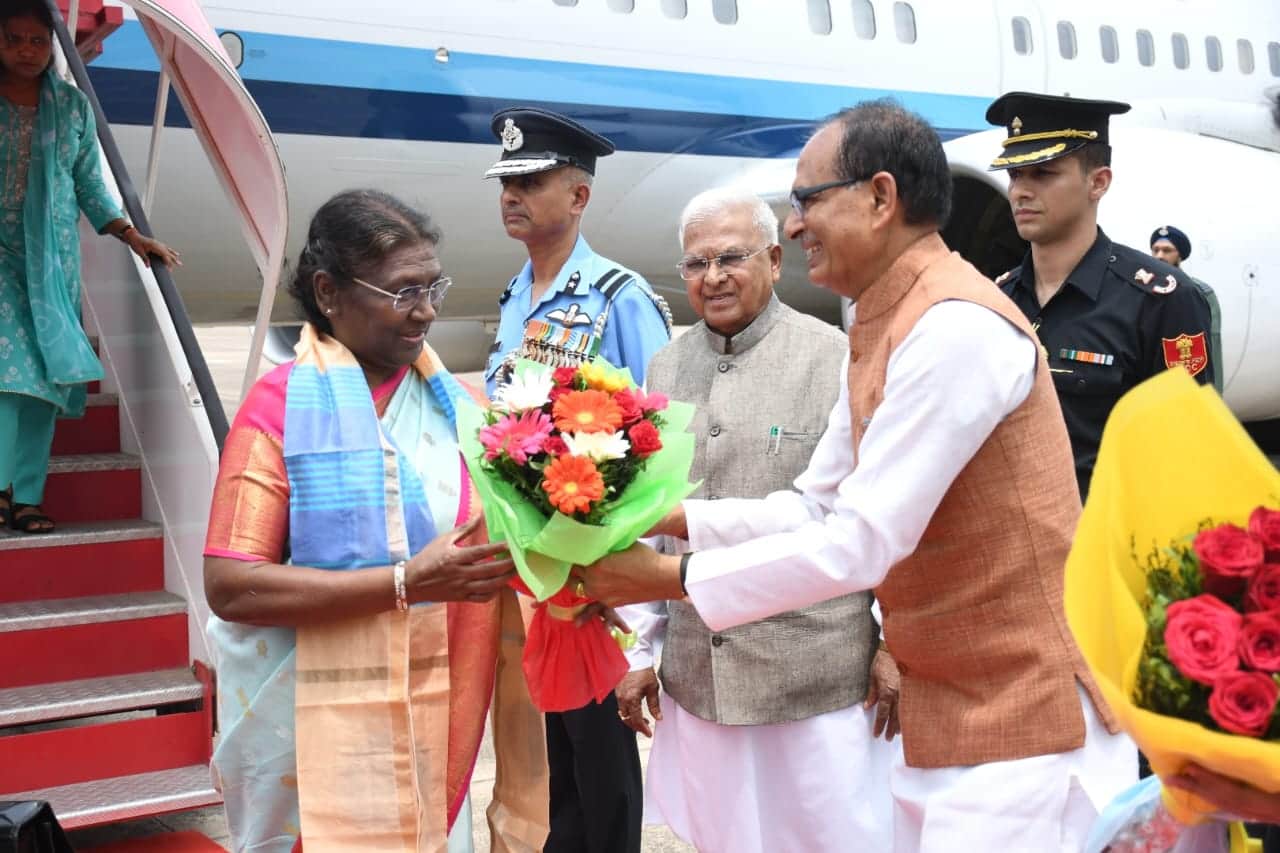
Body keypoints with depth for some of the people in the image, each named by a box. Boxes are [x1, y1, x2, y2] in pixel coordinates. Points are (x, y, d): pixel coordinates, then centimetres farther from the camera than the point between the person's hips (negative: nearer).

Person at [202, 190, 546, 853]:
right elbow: (230, 586, -17)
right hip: (320, 729, -4)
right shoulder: (282, 406, -10)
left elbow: (490, 531, 11)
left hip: (432, 717, 5)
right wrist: (405, 583, -21)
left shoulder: (452, 401, 6)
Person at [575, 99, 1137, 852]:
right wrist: (661, 514, 1)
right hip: (944, 711, 9)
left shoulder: (956, 330, -21)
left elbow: (861, 543, -25)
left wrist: (670, 578, -19)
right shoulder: (883, 335, 11)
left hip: (1022, 716, -9)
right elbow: (814, 509, 12)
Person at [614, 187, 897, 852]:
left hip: (821, 675, -4)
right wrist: (640, 648, 13)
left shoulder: (834, 358, -6)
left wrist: (892, 644, -7)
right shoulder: (666, 367, 9)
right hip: (697, 680, 5)